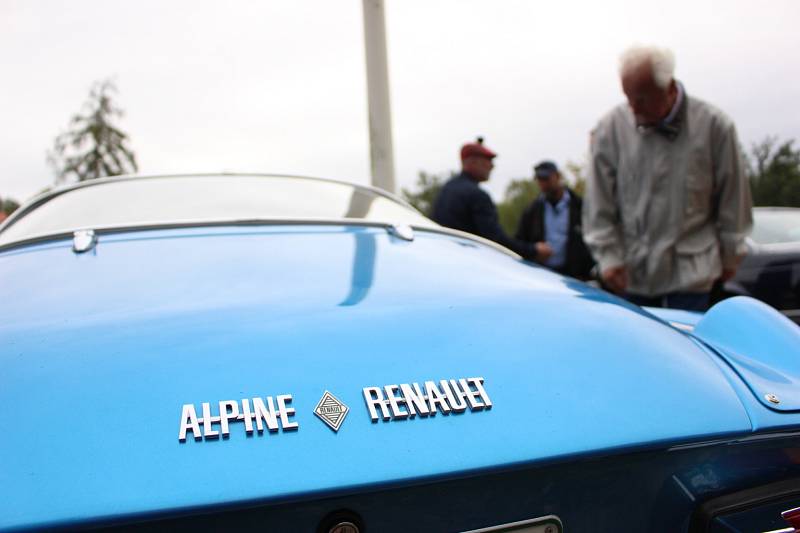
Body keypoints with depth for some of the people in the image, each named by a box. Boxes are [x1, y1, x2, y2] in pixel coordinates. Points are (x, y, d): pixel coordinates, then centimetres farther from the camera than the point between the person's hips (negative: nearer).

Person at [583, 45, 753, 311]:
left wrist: (730, 256, 10)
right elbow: (598, 205, -1)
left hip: (690, 271, -1)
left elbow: (732, 197, 4)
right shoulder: (611, 128, -5)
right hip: (632, 272, 1)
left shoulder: (714, 126, -6)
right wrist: (609, 256, -5)